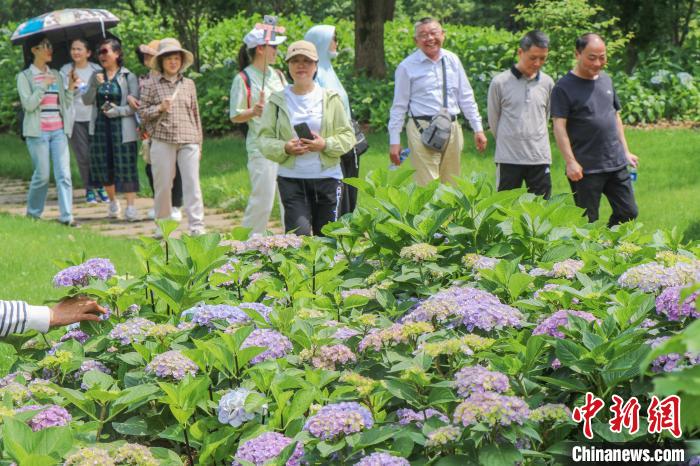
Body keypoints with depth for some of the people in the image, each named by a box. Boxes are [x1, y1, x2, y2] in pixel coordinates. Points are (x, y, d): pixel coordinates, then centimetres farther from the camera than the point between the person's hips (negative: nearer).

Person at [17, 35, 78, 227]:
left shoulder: (56, 75, 14)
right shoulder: (25, 76, 0)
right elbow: (28, 104, -9)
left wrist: (70, 88, 0)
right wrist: (43, 86, -16)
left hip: (58, 131, 4)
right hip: (38, 132, -4)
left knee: (64, 174, -7)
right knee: (42, 175, -3)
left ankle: (66, 216, -8)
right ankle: (33, 212, 18)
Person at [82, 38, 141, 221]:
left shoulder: (129, 77, -2)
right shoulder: (96, 76, 10)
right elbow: (86, 101, 1)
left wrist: (117, 111, -17)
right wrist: (95, 85, -14)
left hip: (122, 127, -4)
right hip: (100, 127, 4)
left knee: (126, 167, -8)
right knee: (103, 166, 8)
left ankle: (130, 207, -5)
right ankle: (113, 202, 27)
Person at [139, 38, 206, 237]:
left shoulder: (188, 84, 12)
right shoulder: (152, 85, 4)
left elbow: (195, 113, 15)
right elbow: (142, 112, 5)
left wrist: (199, 142, 14)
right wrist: (160, 108, -12)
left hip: (188, 141, 1)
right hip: (162, 141, -1)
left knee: (192, 182, -5)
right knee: (162, 184, 4)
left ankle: (196, 225, -5)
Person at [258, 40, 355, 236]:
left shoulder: (331, 99, 5)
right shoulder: (278, 101, 5)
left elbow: (348, 136, 5)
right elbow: (265, 139, 3)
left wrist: (326, 144, -14)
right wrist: (285, 148, -17)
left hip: (327, 177, 1)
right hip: (291, 178, -1)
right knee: (299, 233, -14)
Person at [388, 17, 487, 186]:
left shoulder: (452, 60, 9)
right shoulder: (407, 67, -1)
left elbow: (466, 97, 14)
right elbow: (399, 106, 2)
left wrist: (478, 129, 12)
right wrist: (394, 141, 0)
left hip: (452, 128, 4)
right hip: (423, 130, -4)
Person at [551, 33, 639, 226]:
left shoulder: (606, 80, 12)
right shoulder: (564, 87, -9)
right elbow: (559, 126, -13)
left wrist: (626, 151, 17)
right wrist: (570, 161, -20)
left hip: (616, 164, 6)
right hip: (586, 169, -6)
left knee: (628, 213, 8)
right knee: (587, 223, 1)